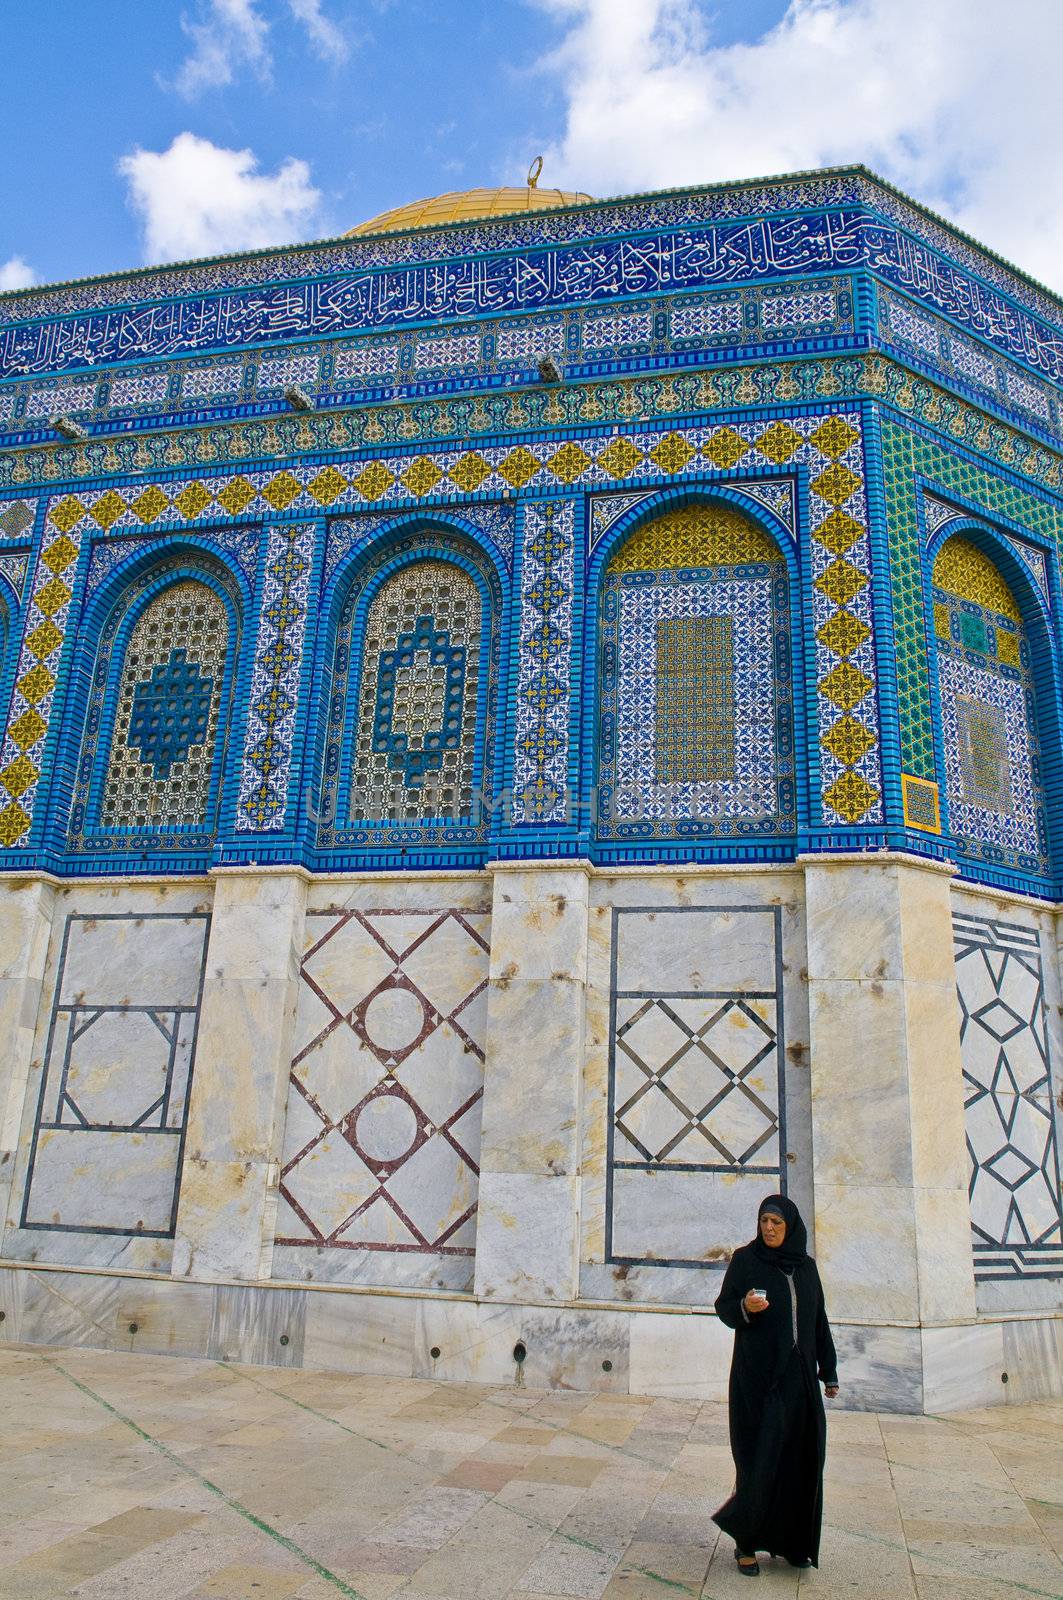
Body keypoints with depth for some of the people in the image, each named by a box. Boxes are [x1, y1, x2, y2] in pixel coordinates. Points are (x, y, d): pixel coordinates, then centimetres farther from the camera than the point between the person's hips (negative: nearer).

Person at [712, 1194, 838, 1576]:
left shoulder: (806, 1265, 7)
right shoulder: (745, 1259, -5)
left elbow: (818, 1319, 12)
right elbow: (724, 1307, -5)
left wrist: (829, 1371, 11)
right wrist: (744, 1307, -26)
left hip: (798, 1372, 4)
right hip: (757, 1370, -4)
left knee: (800, 1453, 6)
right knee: (760, 1454, -3)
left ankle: (791, 1538, 21)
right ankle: (745, 1540, 11)